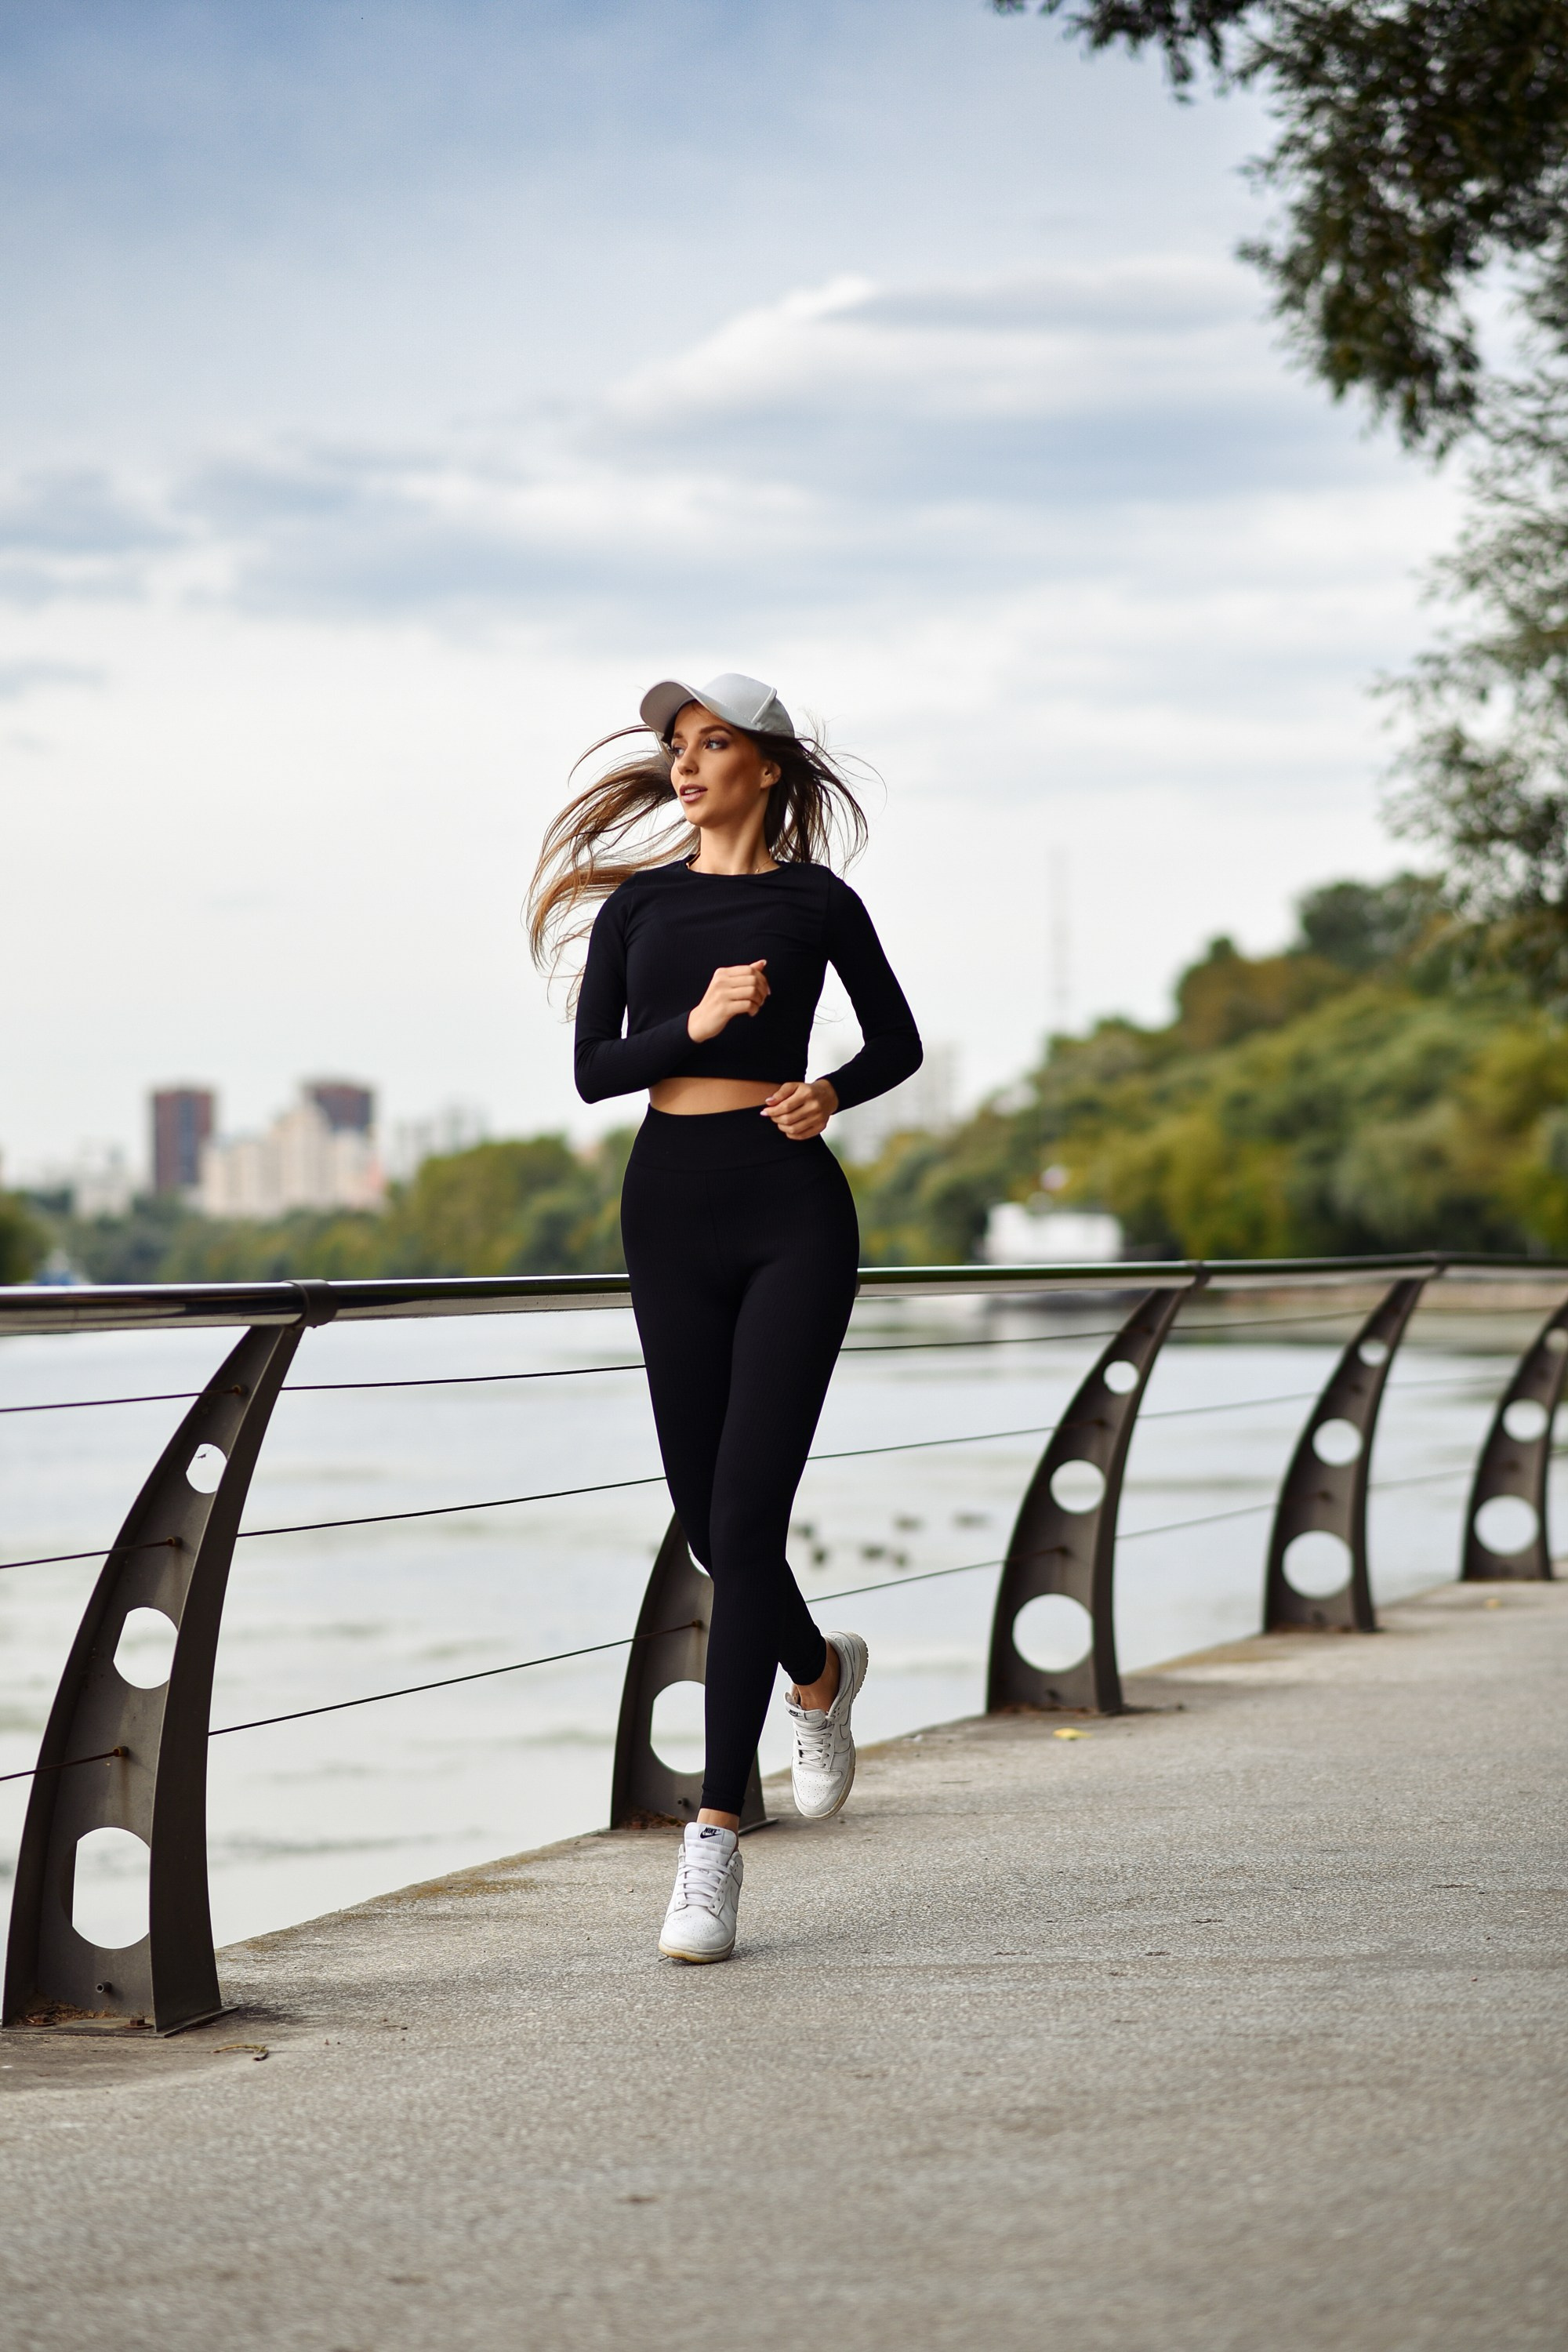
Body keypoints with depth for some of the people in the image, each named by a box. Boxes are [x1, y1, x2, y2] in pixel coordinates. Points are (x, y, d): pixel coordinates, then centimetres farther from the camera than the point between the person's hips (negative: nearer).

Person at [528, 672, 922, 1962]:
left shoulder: (817, 901, 3)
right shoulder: (636, 903, 9)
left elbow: (898, 1043, 13)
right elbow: (595, 1069, 2)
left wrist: (829, 1092, -6)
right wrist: (695, 1025, -14)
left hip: (790, 1204, -4)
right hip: (672, 1207, 4)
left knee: (744, 1515, -12)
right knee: (708, 1516, 8)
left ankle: (716, 1835, -11)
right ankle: (817, 1670, 42)